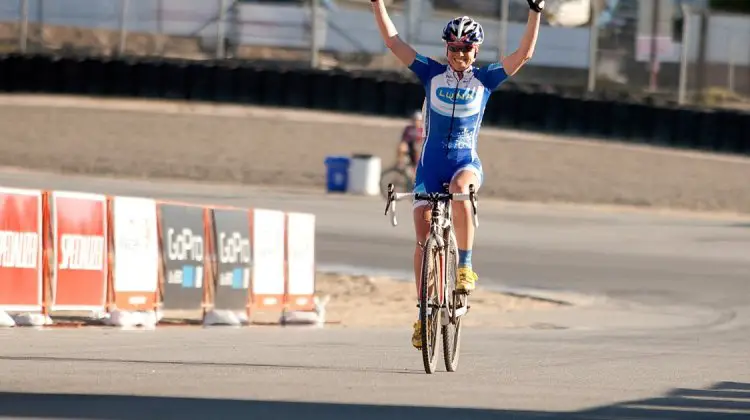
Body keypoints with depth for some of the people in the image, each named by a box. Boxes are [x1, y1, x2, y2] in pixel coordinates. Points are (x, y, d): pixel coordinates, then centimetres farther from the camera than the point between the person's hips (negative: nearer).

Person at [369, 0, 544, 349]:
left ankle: (465, 267, -28)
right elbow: (392, 41, 1)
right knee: (423, 237, -6)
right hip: (431, 163, 1)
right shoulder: (431, 73, 5)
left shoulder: (485, 79, 4)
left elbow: (523, 54, -4)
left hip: (467, 163, -1)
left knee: (459, 190, -37)